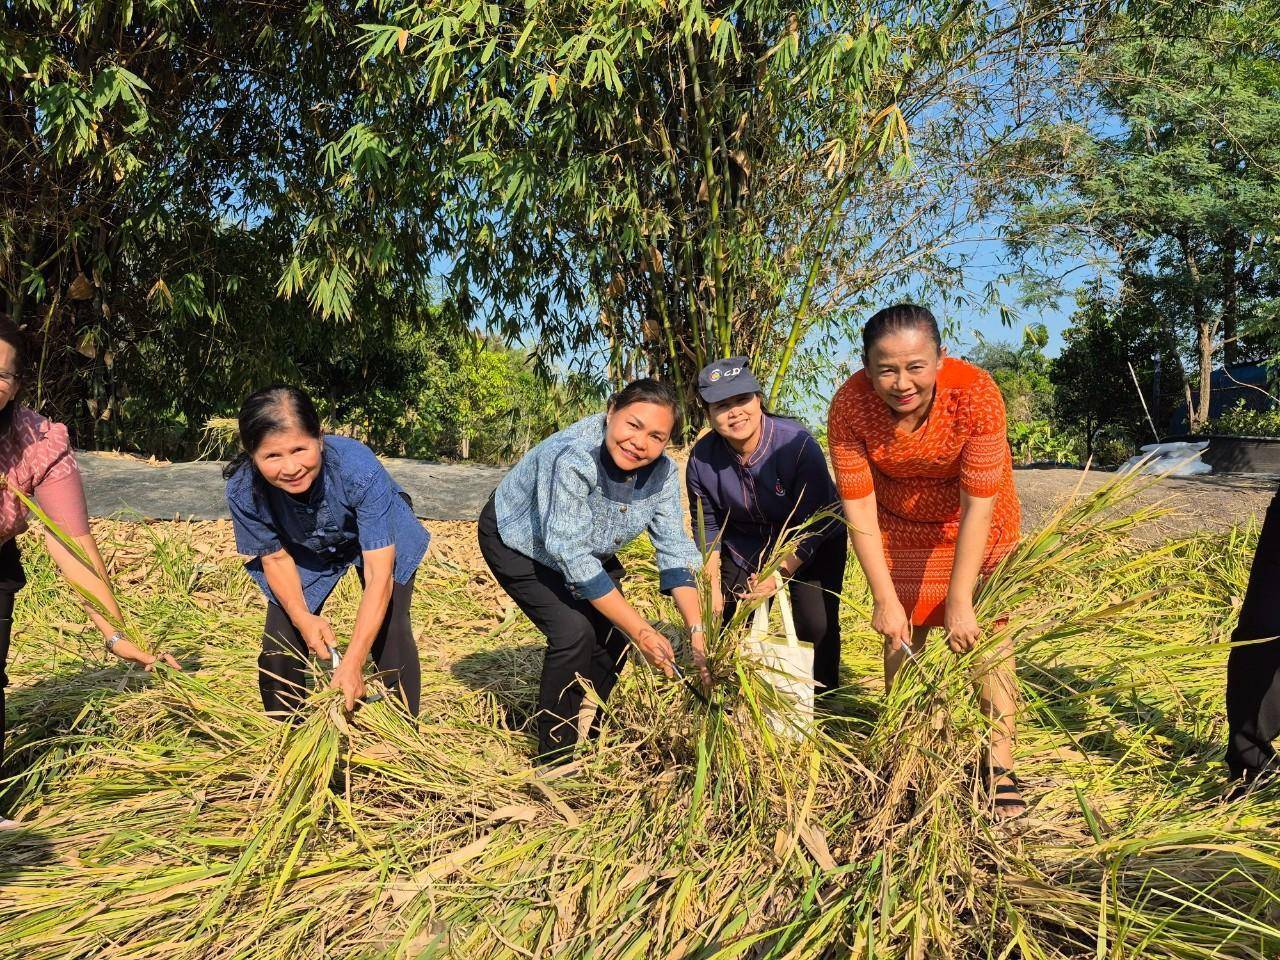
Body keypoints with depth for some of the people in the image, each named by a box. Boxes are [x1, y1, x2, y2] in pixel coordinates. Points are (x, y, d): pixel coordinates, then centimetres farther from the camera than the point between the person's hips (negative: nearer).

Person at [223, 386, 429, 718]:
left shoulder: (359, 468, -42)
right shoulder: (243, 491, -33)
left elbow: (378, 574, -39)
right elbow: (276, 557, -13)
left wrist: (352, 663, -44)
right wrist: (302, 617, -31)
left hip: (380, 538, -2)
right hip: (306, 552, 3)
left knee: (389, 636, -17)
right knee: (279, 645, -2)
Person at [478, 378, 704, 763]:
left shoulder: (662, 472, -21)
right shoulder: (571, 457, -40)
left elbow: (676, 552, -19)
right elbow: (572, 557, -40)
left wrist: (697, 632, -31)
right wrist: (642, 631, -38)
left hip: (586, 548, 6)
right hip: (517, 540, -6)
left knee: (613, 633, -2)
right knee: (573, 630, -21)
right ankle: (555, 757, -2)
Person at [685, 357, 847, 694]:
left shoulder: (797, 444, -31)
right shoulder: (702, 458, -19)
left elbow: (812, 526, -24)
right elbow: (707, 525, -4)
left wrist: (781, 574, -32)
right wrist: (714, 583, -9)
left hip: (814, 544, -3)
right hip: (745, 546, 3)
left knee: (817, 626, -13)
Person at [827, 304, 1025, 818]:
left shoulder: (976, 393, -34)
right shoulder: (849, 405, -29)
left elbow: (978, 504, -30)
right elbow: (859, 507, -22)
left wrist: (959, 601, -28)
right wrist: (884, 598, -20)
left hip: (975, 519, -1)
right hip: (899, 522, 2)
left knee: (987, 632, -5)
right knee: (901, 633, 8)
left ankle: (1000, 766, 6)